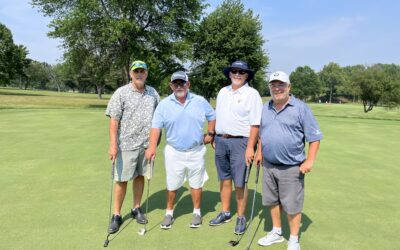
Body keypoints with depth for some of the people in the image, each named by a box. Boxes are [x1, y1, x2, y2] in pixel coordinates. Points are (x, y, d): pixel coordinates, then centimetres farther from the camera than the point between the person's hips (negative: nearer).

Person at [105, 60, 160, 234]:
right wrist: (113, 144, -16)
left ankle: (136, 209, 29)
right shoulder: (121, 93, -5)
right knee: (122, 180, 1)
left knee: (140, 176, 13)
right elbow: (114, 120, -9)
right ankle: (116, 215, 14)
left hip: (146, 144, 4)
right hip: (127, 144, -3)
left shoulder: (153, 93, 7)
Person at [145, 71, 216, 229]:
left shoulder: (200, 101, 0)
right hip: (174, 152, 0)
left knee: (196, 184, 12)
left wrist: (210, 134, 5)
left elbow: (212, 117, 13)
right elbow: (156, 126, -11)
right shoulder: (164, 104, -4)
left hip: (196, 151, 1)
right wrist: (152, 146, -22)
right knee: (171, 185, 9)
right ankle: (169, 213, 27)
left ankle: (197, 212, 30)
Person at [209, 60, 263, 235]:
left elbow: (255, 124, -12)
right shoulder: (222, 92, 12)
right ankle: (225, 213, 29)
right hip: (221, 140, 6)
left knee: (239, 183, 0)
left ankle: (241, 217, 17)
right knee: (224, 179, 14)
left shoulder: (252, 94, -7)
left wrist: (250, 147, -18)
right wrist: (215, 138, 13)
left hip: (240, 142, -6)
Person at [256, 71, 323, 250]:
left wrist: (309, 161, -14)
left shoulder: (300, 108, -9)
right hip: (268, 165, 6)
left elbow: (314, 136, -9)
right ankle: (276, 232, 36)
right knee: (272, 201, 17)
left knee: (292, 205, 5)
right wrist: (259, 153, 13)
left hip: (292, 167, -5)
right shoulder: (265, 109, 8)